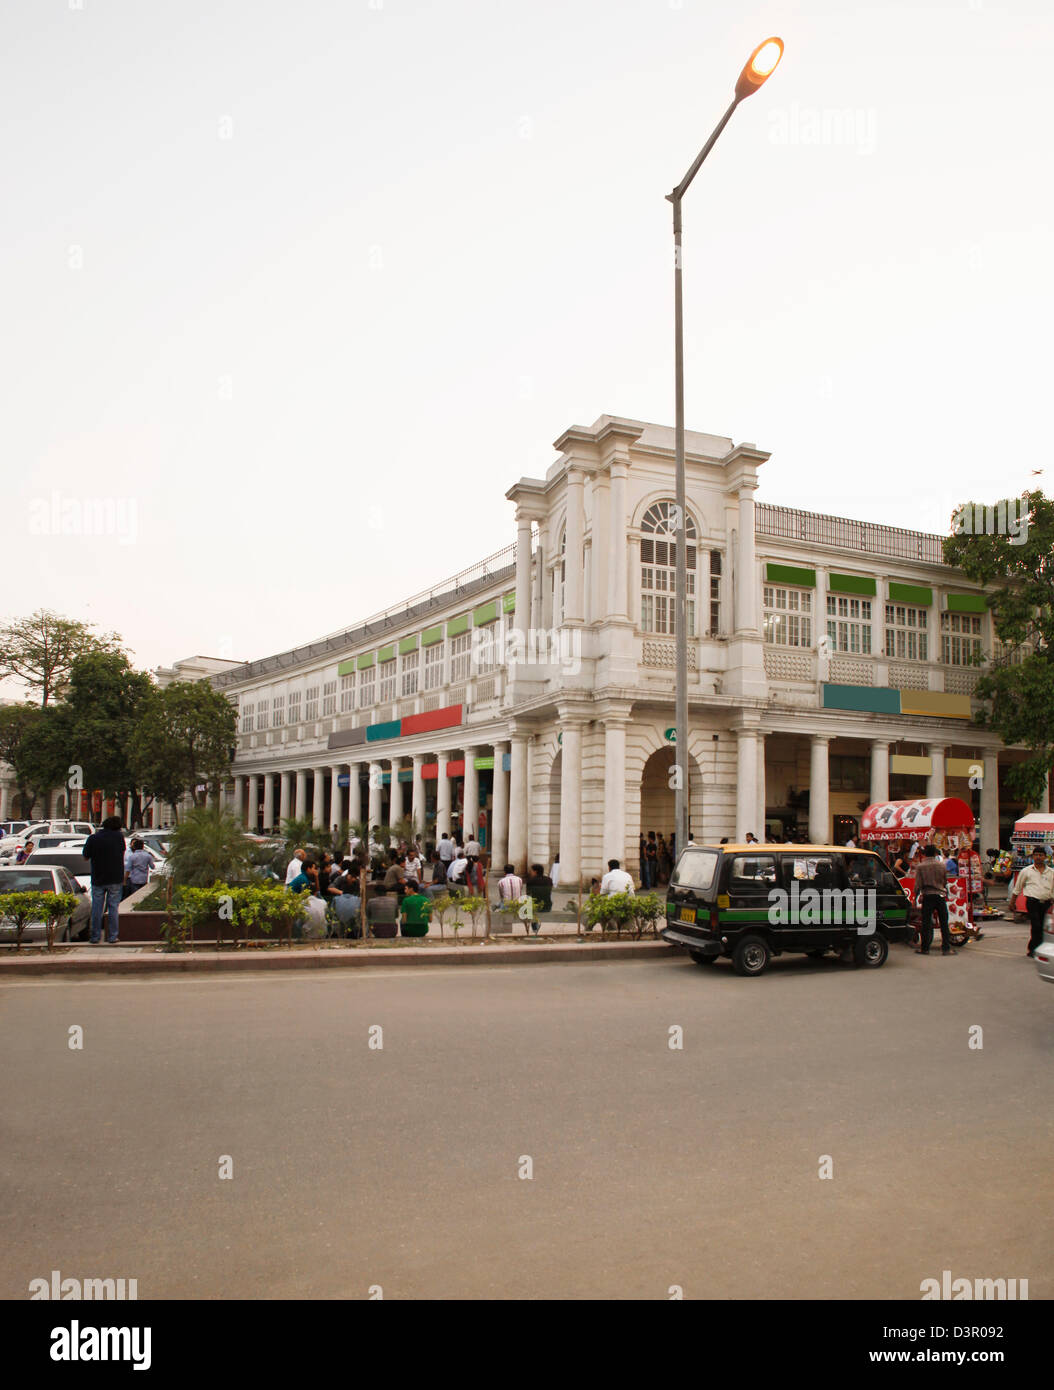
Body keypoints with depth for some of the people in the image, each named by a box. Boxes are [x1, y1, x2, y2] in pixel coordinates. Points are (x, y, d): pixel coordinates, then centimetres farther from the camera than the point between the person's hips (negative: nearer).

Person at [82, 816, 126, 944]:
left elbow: (85, 856, 3)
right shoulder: (119, 836, -5)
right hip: (115, 879, 0)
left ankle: (95, 938, 11)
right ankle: (112, 937, 6)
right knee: (113, 908, 6)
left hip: (98, 879, 0)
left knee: (96, 909, 9)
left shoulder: (93, 838, -6)